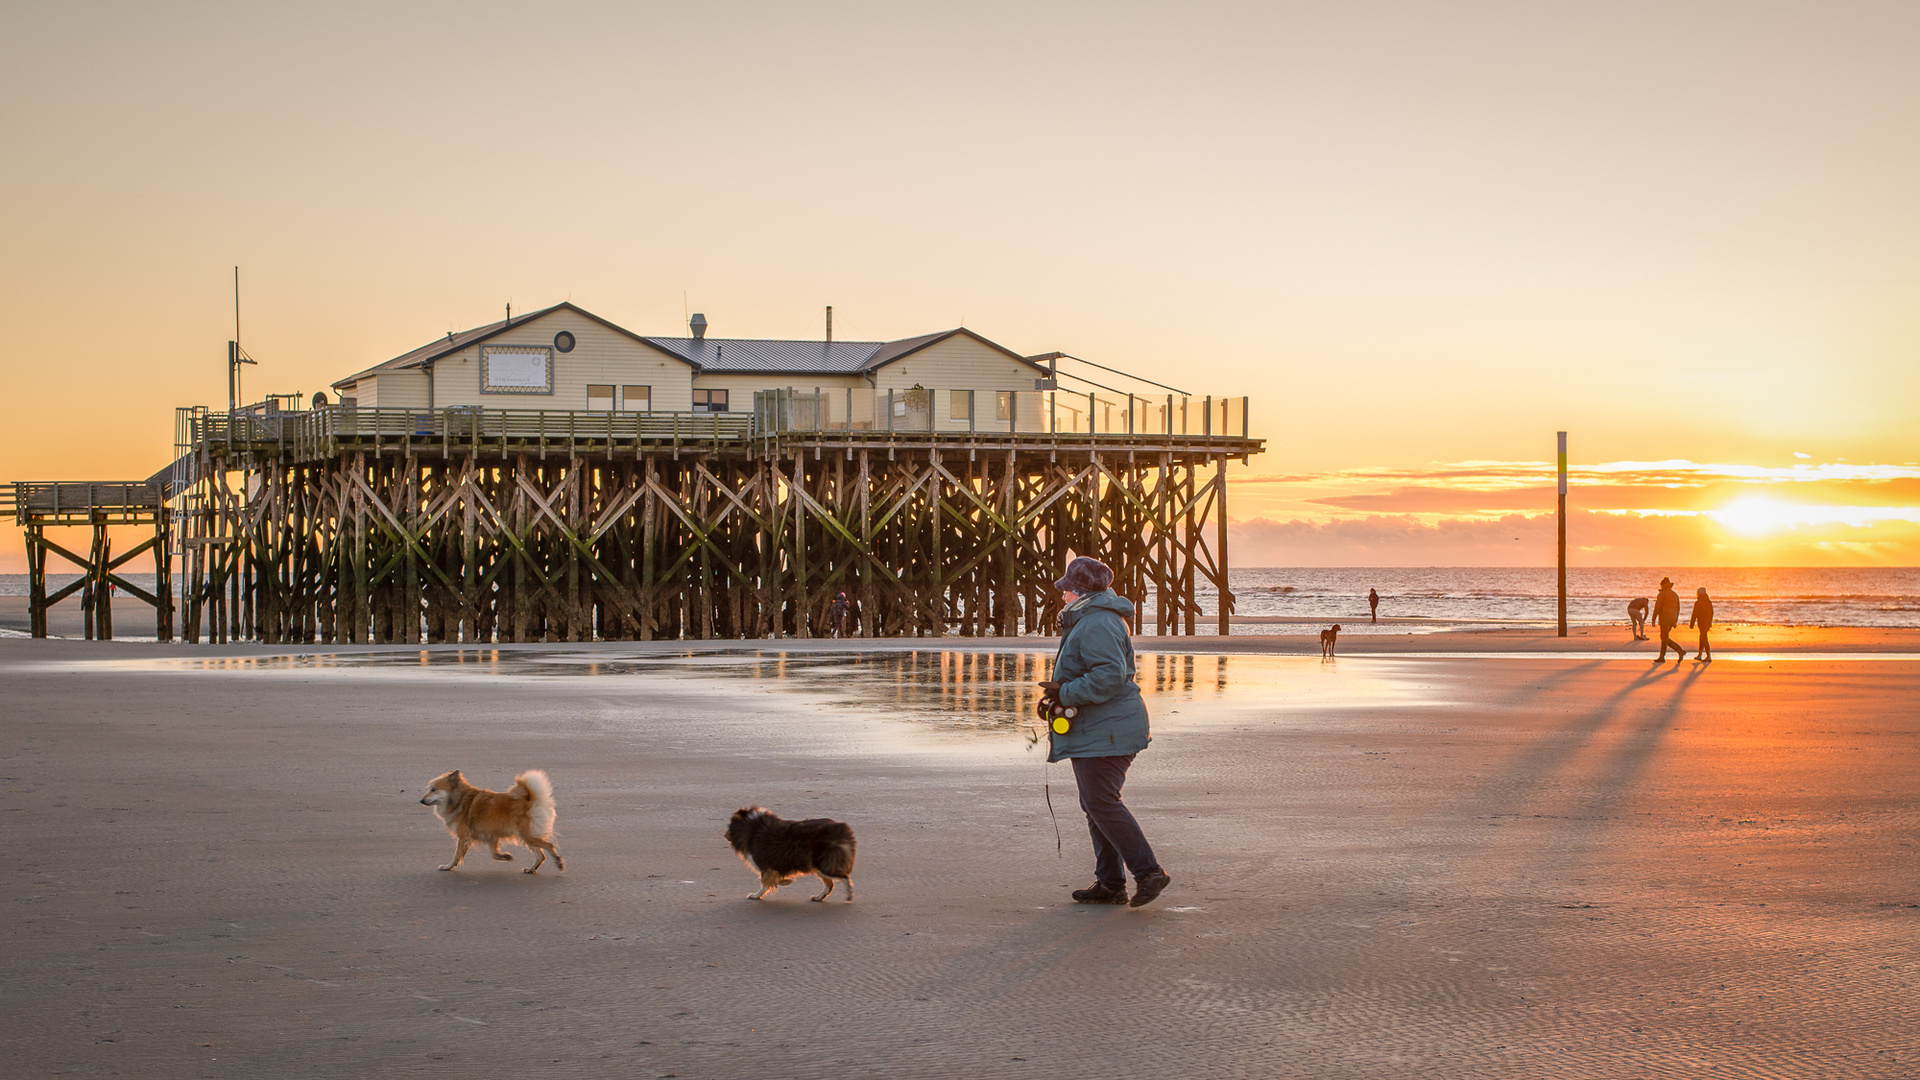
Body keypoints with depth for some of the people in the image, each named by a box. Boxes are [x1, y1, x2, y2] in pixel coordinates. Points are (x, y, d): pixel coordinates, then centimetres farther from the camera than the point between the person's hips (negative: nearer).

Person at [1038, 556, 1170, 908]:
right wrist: (1060, 693, 16)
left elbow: (1109, 675, -26)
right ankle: (1110, 883, 14)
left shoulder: (1097, 624, -16)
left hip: (1106, 731, -11)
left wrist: (1066, 693, -21)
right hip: (1092, 731, 11)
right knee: (1095, 806, 11)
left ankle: (1148, 871, -11)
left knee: (1103, 803, -13)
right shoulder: (1085, 621, 20)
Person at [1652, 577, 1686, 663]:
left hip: (1665, 619, -8)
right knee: (1664, 637, 15)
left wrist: (1653, 620, -10)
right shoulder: (1675, 595, 11)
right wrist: (1675, 621, 20)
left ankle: (1680, 651, -20)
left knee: (1666, 639, -7)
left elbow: (1657, 607, -16)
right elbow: (1677, 609, 15)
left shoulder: (1662, 594, -12)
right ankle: (1661, 657, 14)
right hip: (1672, 619, 8)